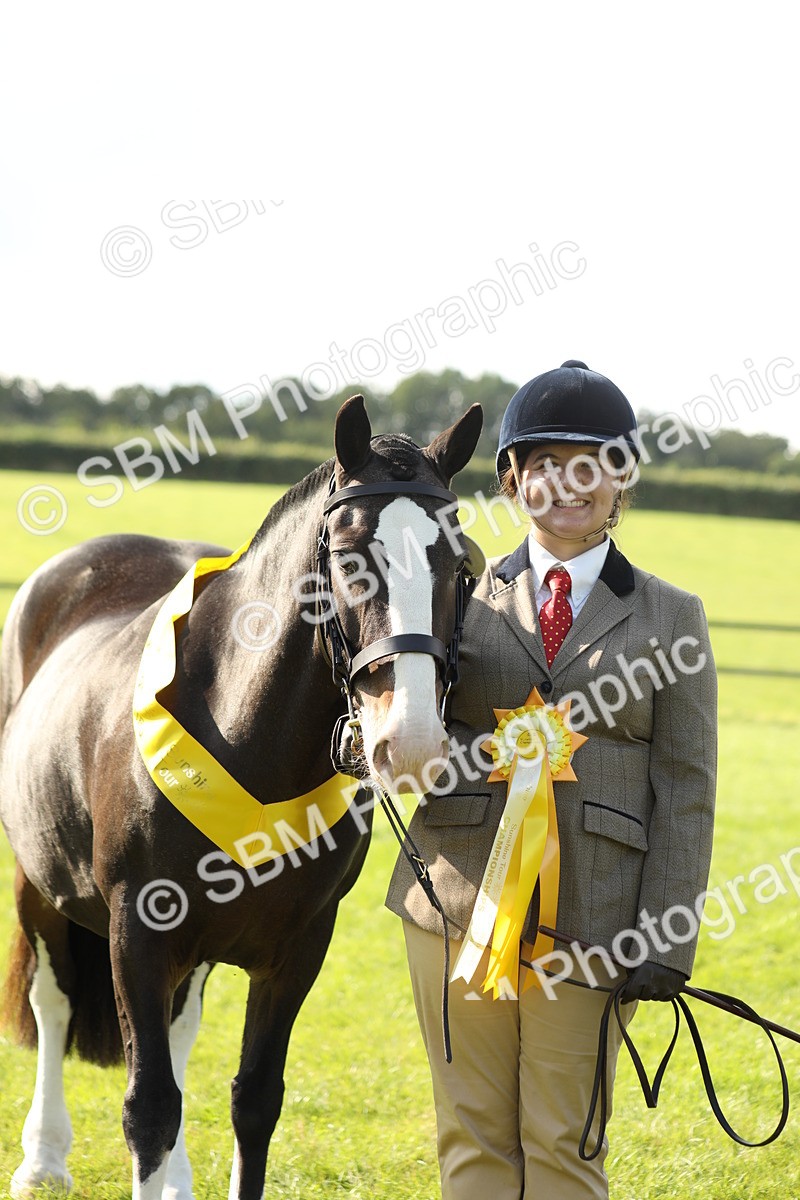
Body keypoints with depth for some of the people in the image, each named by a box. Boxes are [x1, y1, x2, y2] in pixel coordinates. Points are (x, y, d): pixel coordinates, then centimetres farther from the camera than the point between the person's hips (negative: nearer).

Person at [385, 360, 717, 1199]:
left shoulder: (669, 618, 6)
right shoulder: (463, 596, 9)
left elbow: (685, 791, 2)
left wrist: (666, 941, -6)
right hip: (459, 902, 2)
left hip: (588, 921, -1)